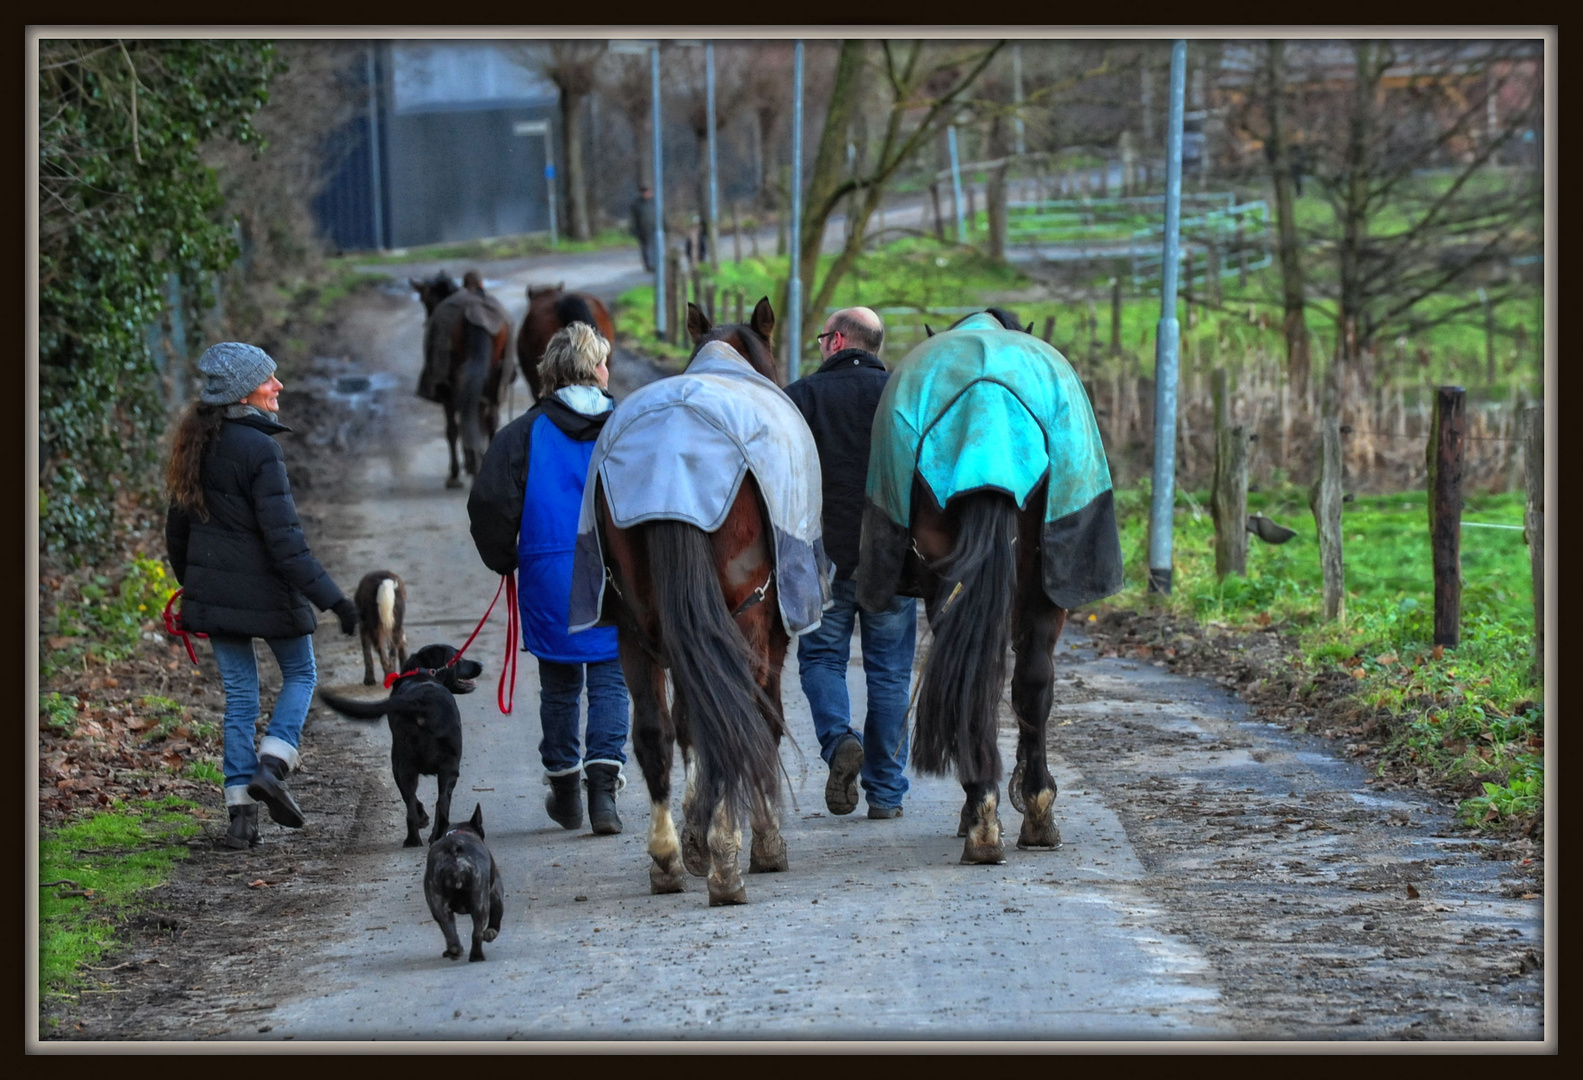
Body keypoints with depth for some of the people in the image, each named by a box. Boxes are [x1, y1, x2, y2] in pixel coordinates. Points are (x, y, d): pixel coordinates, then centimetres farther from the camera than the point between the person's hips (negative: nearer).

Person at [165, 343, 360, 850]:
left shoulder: (199, 446, 5)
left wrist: (191, 584, 28)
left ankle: (241, 813, 6)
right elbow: (283, 537, -21)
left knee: (239, 694, 11)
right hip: (266, 593, -6)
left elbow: (178, 525, 14)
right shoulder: (259, 450, -18)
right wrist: (330, 598, -19)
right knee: (300, 674, 15)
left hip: (213, 593, 6)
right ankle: (271, 766, -5)